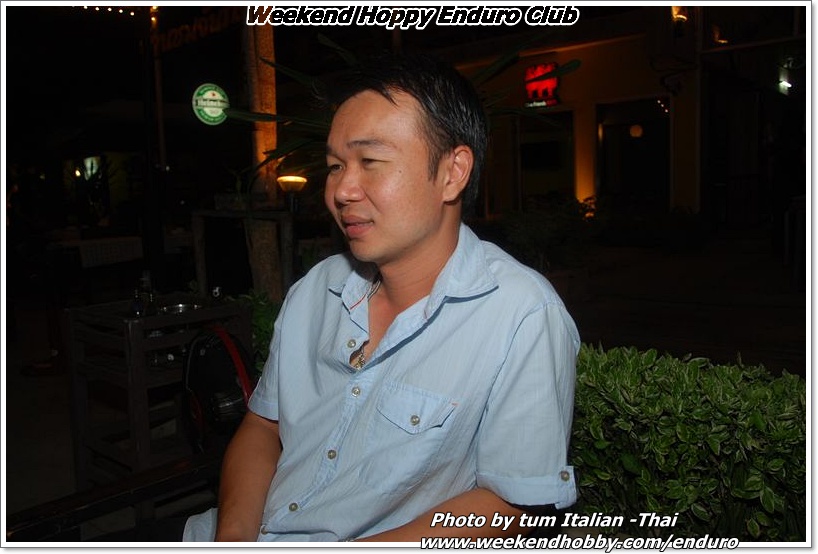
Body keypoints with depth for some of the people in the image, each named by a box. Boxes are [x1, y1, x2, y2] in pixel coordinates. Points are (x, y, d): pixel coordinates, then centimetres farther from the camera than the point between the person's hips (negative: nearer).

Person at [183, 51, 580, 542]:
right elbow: (263, 425, 9)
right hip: (248, 535, 4)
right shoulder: (316, 289, 4)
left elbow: (508, 505, -14)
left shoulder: (523, 318, -16)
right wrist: (234, 534, -8)